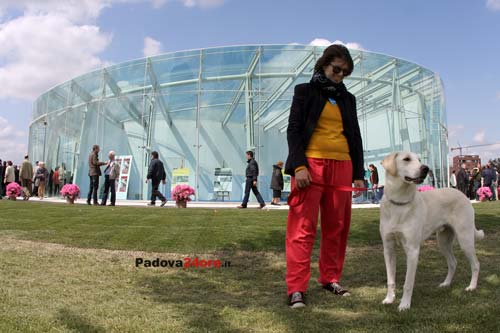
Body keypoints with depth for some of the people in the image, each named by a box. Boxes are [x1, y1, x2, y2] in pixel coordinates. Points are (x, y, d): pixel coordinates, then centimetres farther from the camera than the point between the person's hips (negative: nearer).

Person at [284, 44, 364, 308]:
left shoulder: (348, 98, 19)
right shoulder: (305, 91, 7)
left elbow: (355, 137, 19)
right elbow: (293, 129, -2)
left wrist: (358, 174, 11)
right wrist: (299, 165, -15)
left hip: (341, 167, 5)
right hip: (311, 165, -5)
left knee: (336, 227, 7)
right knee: (303, 228, -8)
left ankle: (330, 278, 19)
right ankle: (296, 288, -6)